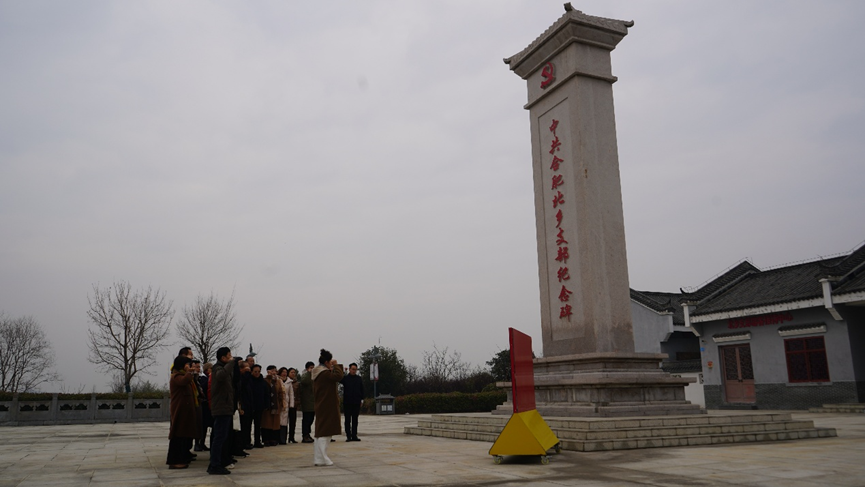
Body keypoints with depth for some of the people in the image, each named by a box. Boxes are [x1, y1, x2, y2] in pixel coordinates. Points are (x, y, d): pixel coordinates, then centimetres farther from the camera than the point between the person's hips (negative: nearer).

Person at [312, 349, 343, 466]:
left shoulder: (317, 375, 14)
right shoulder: (325, 373, -17)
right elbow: (338, 376, -30)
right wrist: (336, 365, -16)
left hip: (320, 406, 10)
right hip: (327, 407, -10)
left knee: (320, 431, 13)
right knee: (324, 432, -7)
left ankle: (319, 458, 17)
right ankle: (321, 458, -7)